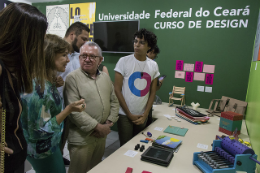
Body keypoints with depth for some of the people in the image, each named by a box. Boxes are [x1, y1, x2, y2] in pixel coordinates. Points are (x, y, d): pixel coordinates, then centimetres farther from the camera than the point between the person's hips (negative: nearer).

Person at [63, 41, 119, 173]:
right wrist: (97, 127, -17)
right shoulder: (73, 78, -13)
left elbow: (114, 101, 11)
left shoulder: (105, 77, 7)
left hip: (102, 134, 6)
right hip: (81, 138, -5)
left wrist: (109, 122, -2)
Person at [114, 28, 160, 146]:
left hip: (142, 116, 3)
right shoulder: (124, 61, -8)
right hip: (125, 115, -3)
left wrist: (145, 114, -2)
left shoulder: (153, 65, 3)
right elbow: (117, 89, -9)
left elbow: (152, 92, 6)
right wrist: (129, 114, -10)